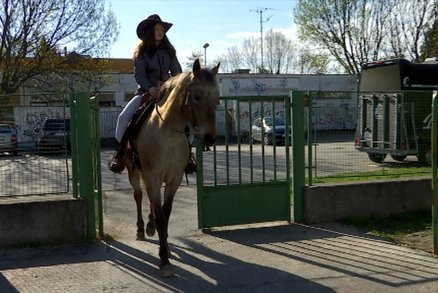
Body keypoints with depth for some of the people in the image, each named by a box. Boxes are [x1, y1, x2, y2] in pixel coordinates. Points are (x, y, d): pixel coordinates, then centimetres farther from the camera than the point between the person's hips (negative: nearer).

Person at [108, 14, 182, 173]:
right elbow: (139, 74, -10)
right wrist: (150, 88, -28)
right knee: (124, 117, -23)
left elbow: (177, 71, 4)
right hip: (146, 92, -2)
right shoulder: (141, 51, 0)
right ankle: (120, 153, -8)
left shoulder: (169, 51, 9)